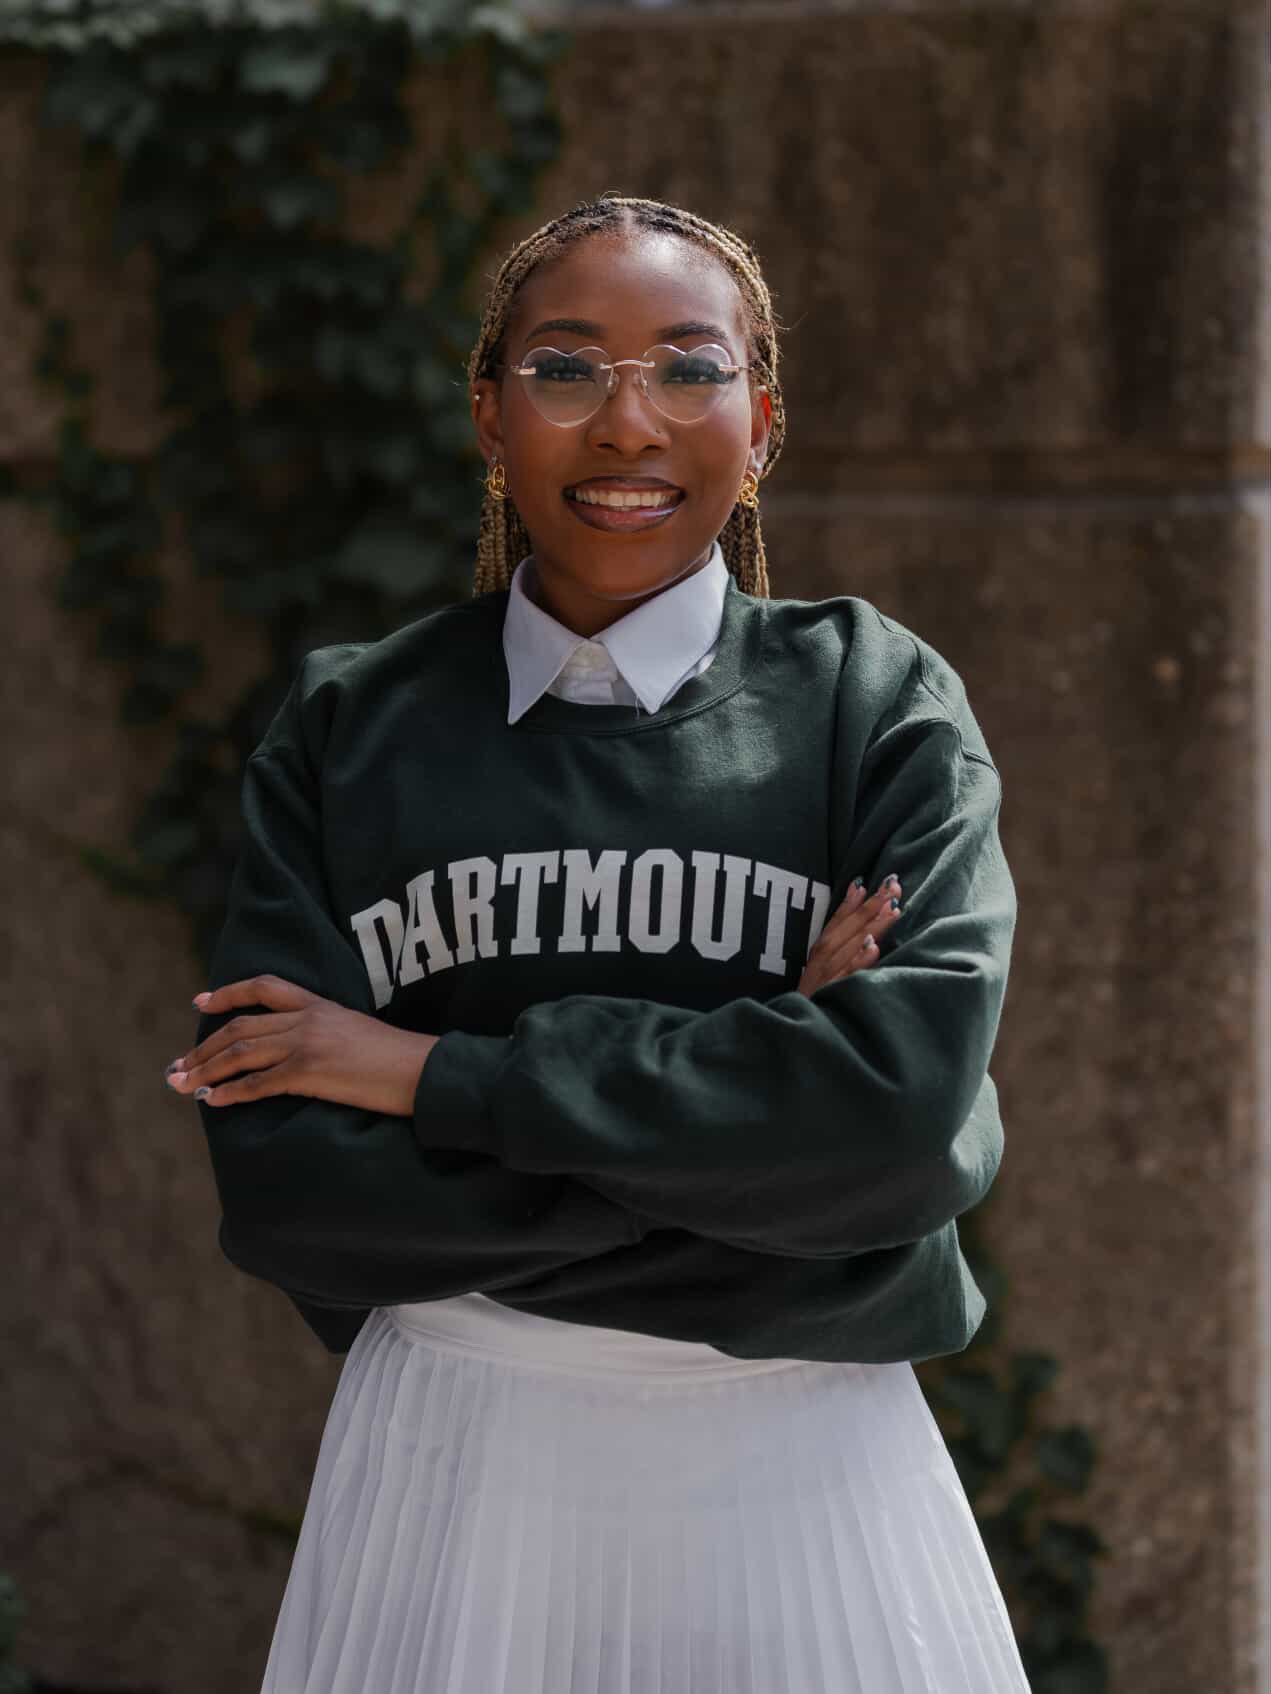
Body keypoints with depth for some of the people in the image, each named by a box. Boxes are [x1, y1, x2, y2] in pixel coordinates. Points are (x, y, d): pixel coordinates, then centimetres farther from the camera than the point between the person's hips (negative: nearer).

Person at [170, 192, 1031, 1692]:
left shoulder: (877, 703, -1)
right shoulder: (352, 727, 2)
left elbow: (908, 1098, -16)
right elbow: (279, 1184, -9)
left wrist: (433, 1072, -15)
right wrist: (747, 1131, -15)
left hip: (806, 1469, 0)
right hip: (451, 1455, 1)